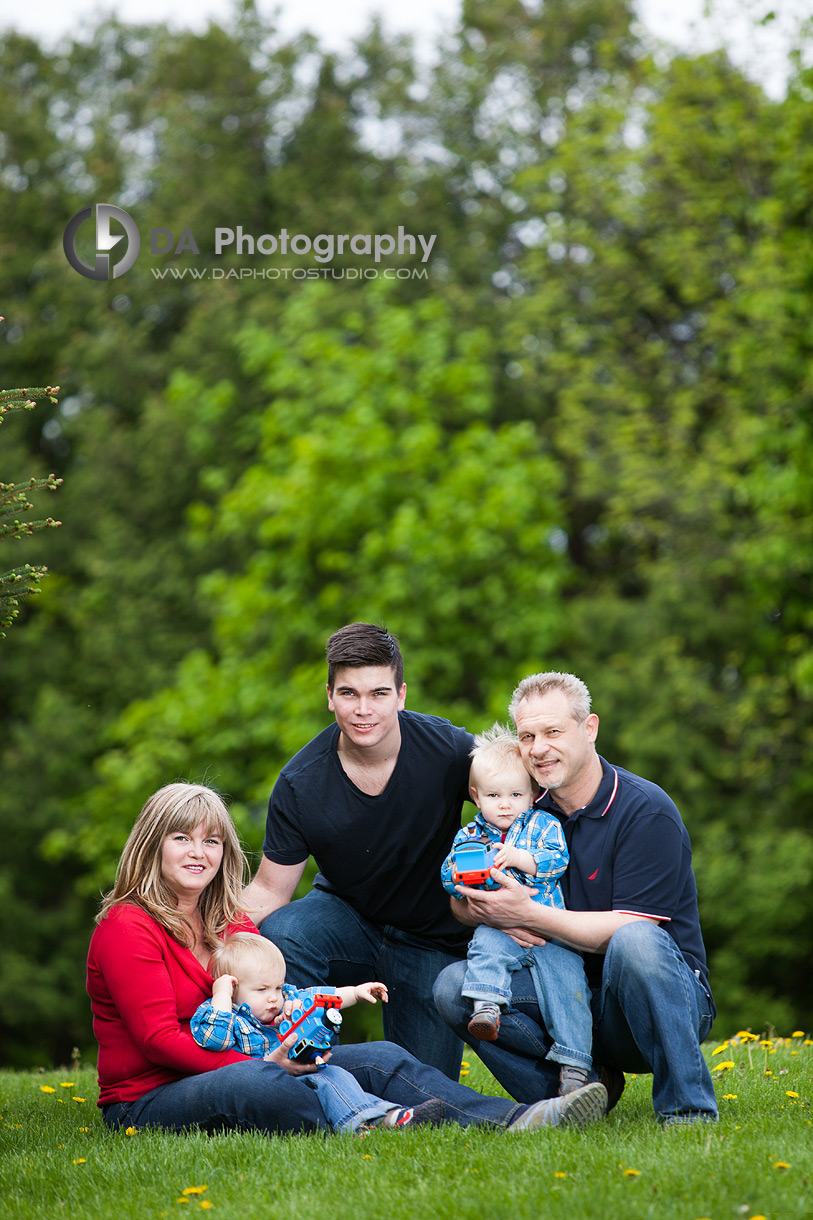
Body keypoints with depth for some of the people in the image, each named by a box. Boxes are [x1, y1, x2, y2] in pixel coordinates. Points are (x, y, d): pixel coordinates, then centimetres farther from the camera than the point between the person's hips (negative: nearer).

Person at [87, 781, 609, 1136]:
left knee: (377, 1058, -11)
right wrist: (262, 1061, -26)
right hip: (147, 1102, -7)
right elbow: (159, 1038, -18)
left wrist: (298, 1032, -12)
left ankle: (513, 1119, -31)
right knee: (251, 1082, -40)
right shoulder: (126, 928, -9)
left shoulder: (233, 925, 17)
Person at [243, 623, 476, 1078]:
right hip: (347, 917, 0)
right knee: (279, 933, -33)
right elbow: (270, 890, -12)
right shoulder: (299, 784, -19)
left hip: (434, 939, 0)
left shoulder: (446, 748, -21)